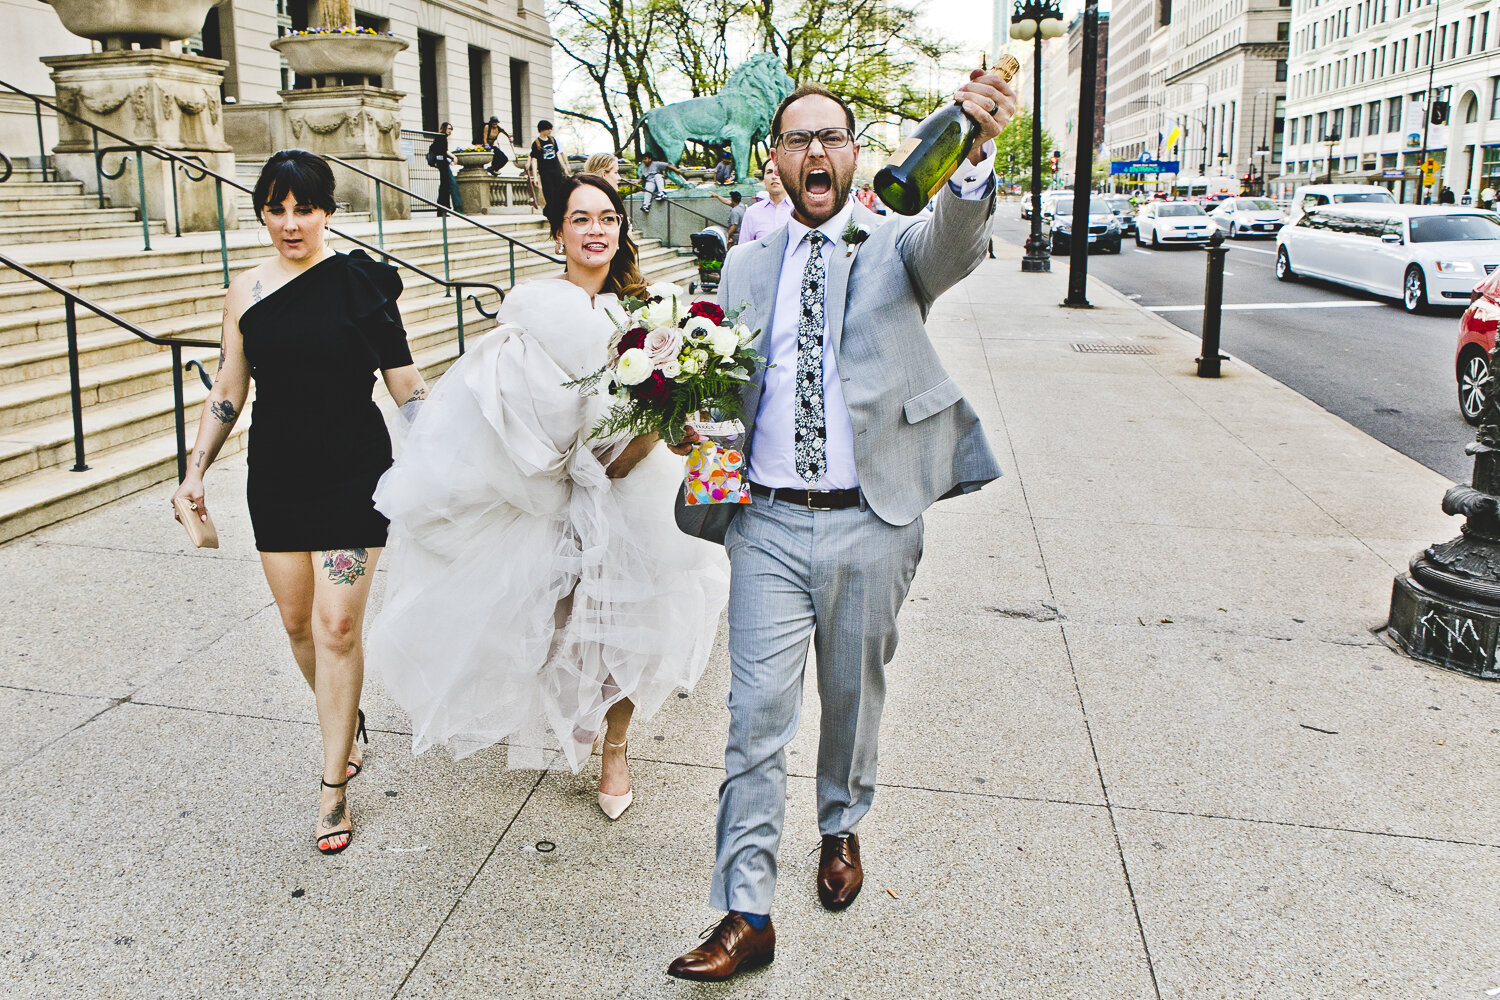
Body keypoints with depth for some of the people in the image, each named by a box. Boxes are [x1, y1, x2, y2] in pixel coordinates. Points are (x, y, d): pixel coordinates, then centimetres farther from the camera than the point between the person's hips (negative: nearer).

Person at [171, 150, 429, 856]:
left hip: (352, 475, -4)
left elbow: (405, 384, -3)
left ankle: (334, 785, 7)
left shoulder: (358, 281, -5)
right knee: (297, 621, 11)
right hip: (276, 476, 4)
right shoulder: (245, 292, 5)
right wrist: (196, 470, 10)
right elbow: (228, 392, 12)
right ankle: (346, 722, 39)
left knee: (337, 627, -5)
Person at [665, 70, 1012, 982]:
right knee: (757, 718, 0)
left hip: (870, 524, -1)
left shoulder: (899, 247, 0)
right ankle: (747, 916, 10)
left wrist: (977, 154, -45)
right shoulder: (748, 268, 10)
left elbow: (955, 241, -24)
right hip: (769, 522, 2)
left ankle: (843, 829, 44)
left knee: (855, 698, 16)